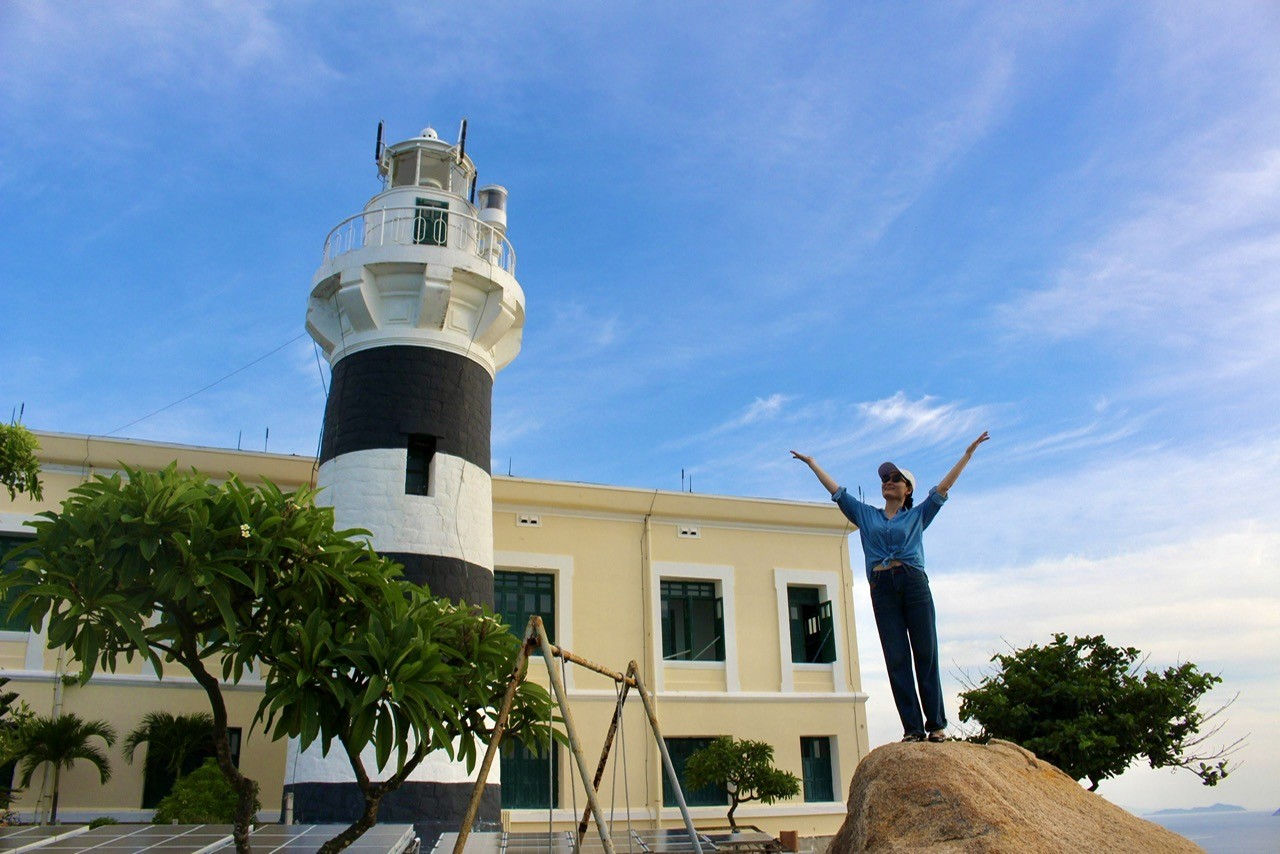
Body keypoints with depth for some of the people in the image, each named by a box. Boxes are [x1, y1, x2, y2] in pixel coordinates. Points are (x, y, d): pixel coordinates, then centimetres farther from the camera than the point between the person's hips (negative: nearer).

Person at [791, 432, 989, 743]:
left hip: (914, 583, -1)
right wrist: (811, 463, 28)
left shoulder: (917, 515, 17)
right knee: (896, 659, -4)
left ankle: (937, 724, -3)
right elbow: (836, 490, 24)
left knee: (926, 654, -4)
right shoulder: (866, 514, 21)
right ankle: (913, 727, -5)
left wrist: (969, 452, 13)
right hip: (882, 589, 1)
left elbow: (943, 487, 15)